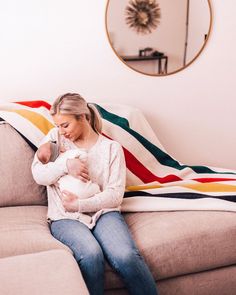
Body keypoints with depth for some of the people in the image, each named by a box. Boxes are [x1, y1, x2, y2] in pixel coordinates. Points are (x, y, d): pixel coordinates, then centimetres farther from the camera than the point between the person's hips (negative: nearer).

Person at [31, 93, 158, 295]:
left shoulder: (111, 147, 9)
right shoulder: (55, 137, 16)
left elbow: (115, 195, -1)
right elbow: (38, 174, 6)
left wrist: (80, 205, -12)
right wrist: (65, 165, -11)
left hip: (103, 212, 0)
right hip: (66, 217, 1)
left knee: (126, 256, -31)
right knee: (91, 255, -34)